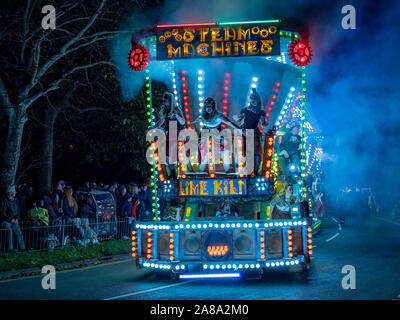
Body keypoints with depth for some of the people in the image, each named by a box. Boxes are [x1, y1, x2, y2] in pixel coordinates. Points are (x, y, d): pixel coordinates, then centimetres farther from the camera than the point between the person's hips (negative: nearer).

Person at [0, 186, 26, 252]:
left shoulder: (16, 200, 12)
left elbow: (18, 211, 19)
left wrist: (17, 218, 2)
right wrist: (10, 220, -13)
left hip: (14, 221, 5)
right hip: (6, 221, -5)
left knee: (18, 231, -16)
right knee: (9, 230, -30)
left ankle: (22, 248, -18)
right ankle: (10, 248, -30)